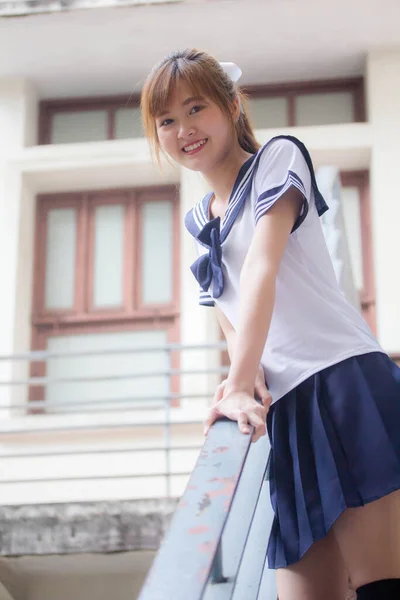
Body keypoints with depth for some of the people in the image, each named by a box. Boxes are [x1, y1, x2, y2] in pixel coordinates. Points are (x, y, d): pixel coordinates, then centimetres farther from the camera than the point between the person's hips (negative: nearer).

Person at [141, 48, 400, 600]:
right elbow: (228, 313, 19)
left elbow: (262, 269, -10)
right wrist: (244, 371, -6)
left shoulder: (277, 158, 5)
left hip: (345, 382, -6)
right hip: (283, 409, 6)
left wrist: (239, 386, -21)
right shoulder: (200, 222, 24)